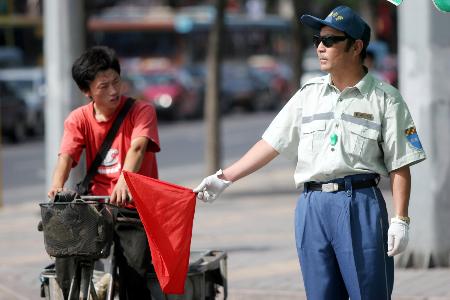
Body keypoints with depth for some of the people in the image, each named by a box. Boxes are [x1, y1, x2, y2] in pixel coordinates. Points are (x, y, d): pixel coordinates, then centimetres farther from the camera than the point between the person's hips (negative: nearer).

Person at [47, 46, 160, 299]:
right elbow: (66, 155, -10)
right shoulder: (79, 119, 5)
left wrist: (124, 181, -42)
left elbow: (138, 147, -22)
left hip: (134, 208, -3)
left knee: (134, 271, -24)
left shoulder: (141, 111, -3)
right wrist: (57, 186, -32)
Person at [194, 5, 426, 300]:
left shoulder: (385, 98, 1)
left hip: (361, 206, -4)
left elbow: (400, 166, -1)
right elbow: (272, 143, 14)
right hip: (312, 206, 4)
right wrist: (223, 178, 8)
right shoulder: (310, 94, 13)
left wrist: (400, 220, -8)